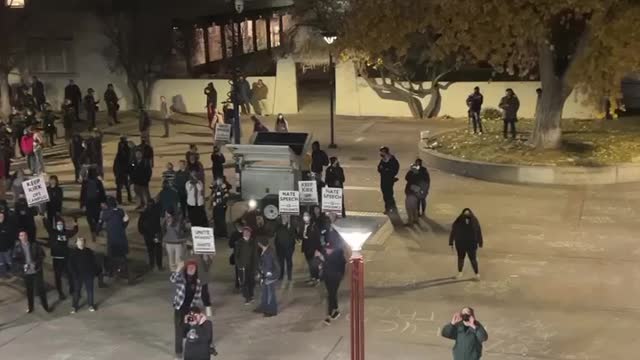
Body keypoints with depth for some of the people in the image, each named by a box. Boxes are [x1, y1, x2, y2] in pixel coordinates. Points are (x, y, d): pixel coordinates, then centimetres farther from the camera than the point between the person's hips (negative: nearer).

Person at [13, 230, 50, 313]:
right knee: (29, 290, 13)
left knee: (40, 289, 2)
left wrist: (36, 263, -17)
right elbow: (15, 260, -1)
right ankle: (30, 307, 30)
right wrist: (22, 266, -18)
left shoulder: (34, 244, -6)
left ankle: (45, 306, 16)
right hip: (26, 272, 2)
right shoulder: (17, 247, -3)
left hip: (37, 271, -1)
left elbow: (42, 255, -3)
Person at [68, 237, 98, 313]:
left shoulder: (89, 252, 2)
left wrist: (93, 272, -2)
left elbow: (94, 263, 6)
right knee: (77, 290, 4)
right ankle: (74, 306, 15)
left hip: (88, 274, 1)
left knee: (89, 290, 7)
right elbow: (71, 265, -3)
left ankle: (91, 305, 19)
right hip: (78, 275, -1)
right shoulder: (72, 252, -2)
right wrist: (74, 274, -11)